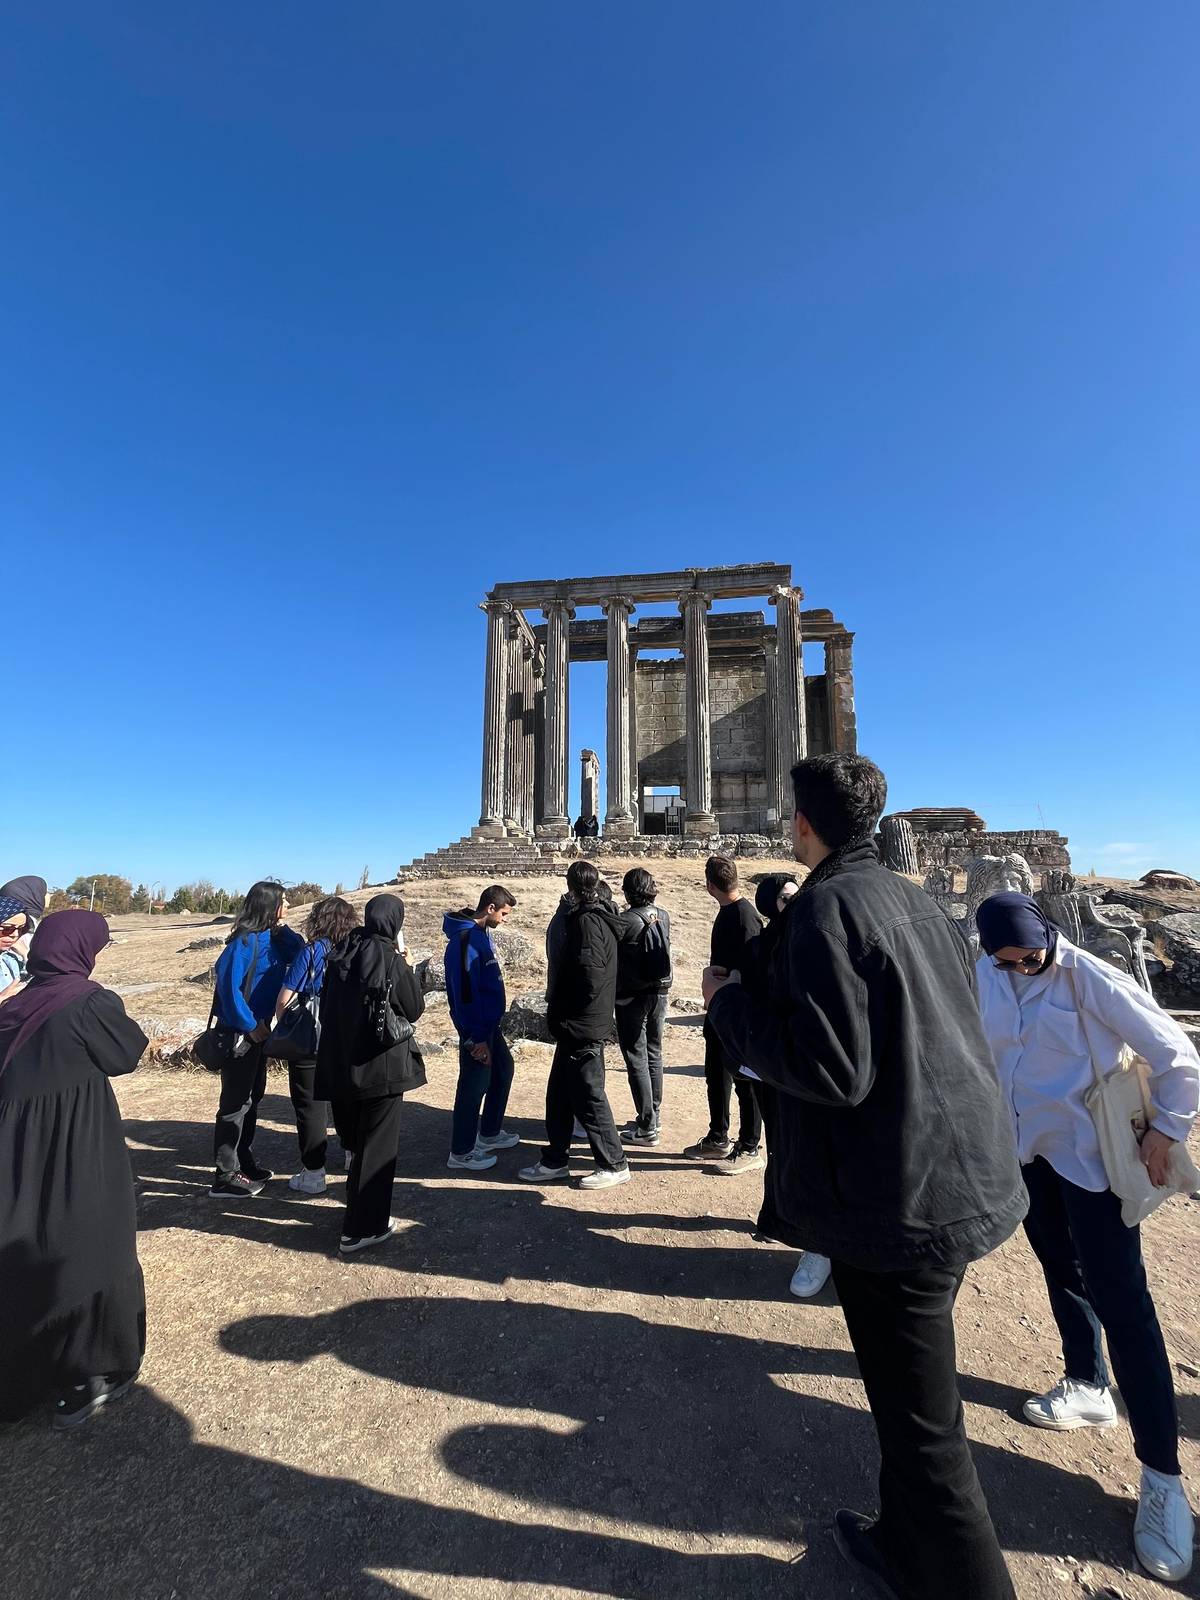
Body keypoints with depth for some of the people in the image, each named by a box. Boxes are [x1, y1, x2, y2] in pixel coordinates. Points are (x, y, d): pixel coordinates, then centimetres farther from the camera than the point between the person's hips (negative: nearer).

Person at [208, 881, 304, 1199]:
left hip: (258, 1028, 9)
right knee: (235, 1102, 0)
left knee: (252, 1096, 18)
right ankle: (225, 1179, 11)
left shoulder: (272, 938, 5)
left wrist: (282, 928, -9)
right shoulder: (245, 941, -20)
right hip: (239, 1032, -9)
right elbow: (228, 985, -25)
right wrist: (249, 1025, -20)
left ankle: (243, 1163, 31)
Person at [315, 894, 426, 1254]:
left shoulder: (339, 956, 1)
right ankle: (362, 1229, 14)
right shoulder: (392, 961, -16)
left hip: (340, 1062, 7)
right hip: (382, 1065, -6)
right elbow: (415, 1010, -5)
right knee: (377, 1146, 7)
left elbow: (327, 1007, 10)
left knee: (356, 1139, 24)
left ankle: (359, 1205, 42)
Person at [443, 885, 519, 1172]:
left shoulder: (482, 933, 9)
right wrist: (477, 1038, -22)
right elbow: (464, 991, -24)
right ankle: (461, 1151, 15)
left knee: (503, 1069, 19)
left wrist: (491, 1029, 18)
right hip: (476, 1027, -10)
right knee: (474, 1084, 0)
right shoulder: (465, 938, -21)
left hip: (489, 1022, 10)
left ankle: (489, 1133, 34)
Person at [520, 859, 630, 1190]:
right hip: (578, 1026, 9)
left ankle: (614, 1164, 18)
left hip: (582, 1026, -9)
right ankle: (555, 1161, 29)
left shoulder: (586, 922, -20)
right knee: (559, 1093, 17)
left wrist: (563, 1013, -11)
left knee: (588, 1095, 4)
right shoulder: (601, 918, 10)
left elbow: (590, 977, -27)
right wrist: (560, 1014, 14)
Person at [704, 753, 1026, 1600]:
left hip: (896, 1202, -9)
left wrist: (730, 1003, -12)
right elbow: (937, 1029, 12)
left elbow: (833, 1069, -25)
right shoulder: (917, 900, 4)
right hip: (963, 1177, 9)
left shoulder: (827, 904, -21)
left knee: (921, 1419, 12)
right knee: (916, 1392, 27)